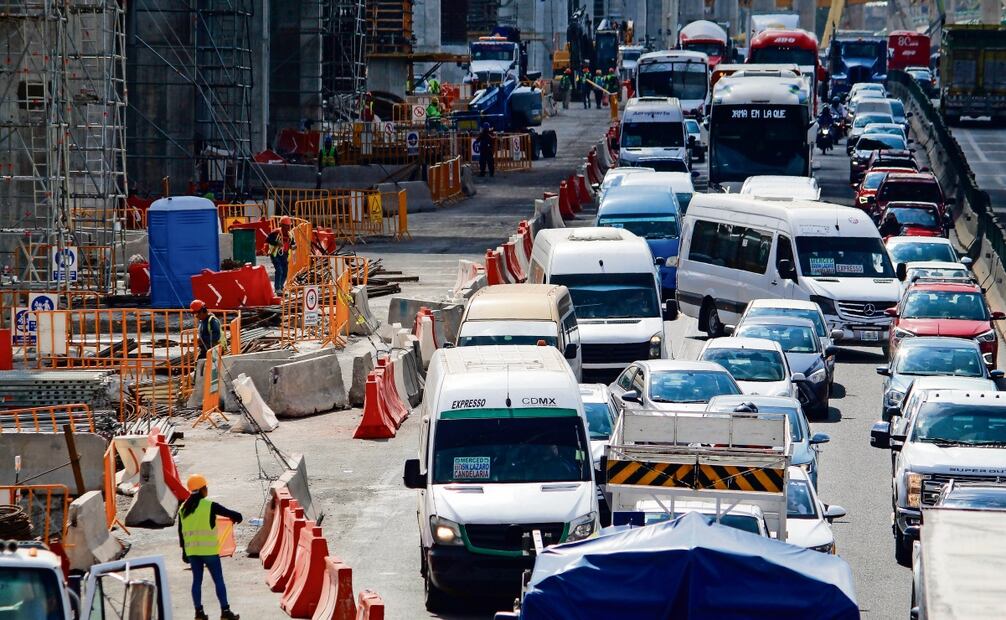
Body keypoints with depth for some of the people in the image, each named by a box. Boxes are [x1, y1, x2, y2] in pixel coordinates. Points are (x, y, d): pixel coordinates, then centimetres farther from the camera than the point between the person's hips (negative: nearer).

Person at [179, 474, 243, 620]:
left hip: (192, 551, 5)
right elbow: (234, 515, -8)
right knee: (218, 580, 3)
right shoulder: (209, 506, -10)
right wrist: (236, 517, 17)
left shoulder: (183, 508, 6)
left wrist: (184, 551, 20)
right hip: (209, 550, -5)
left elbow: (181, 532, 11)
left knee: (197, 580, 12)